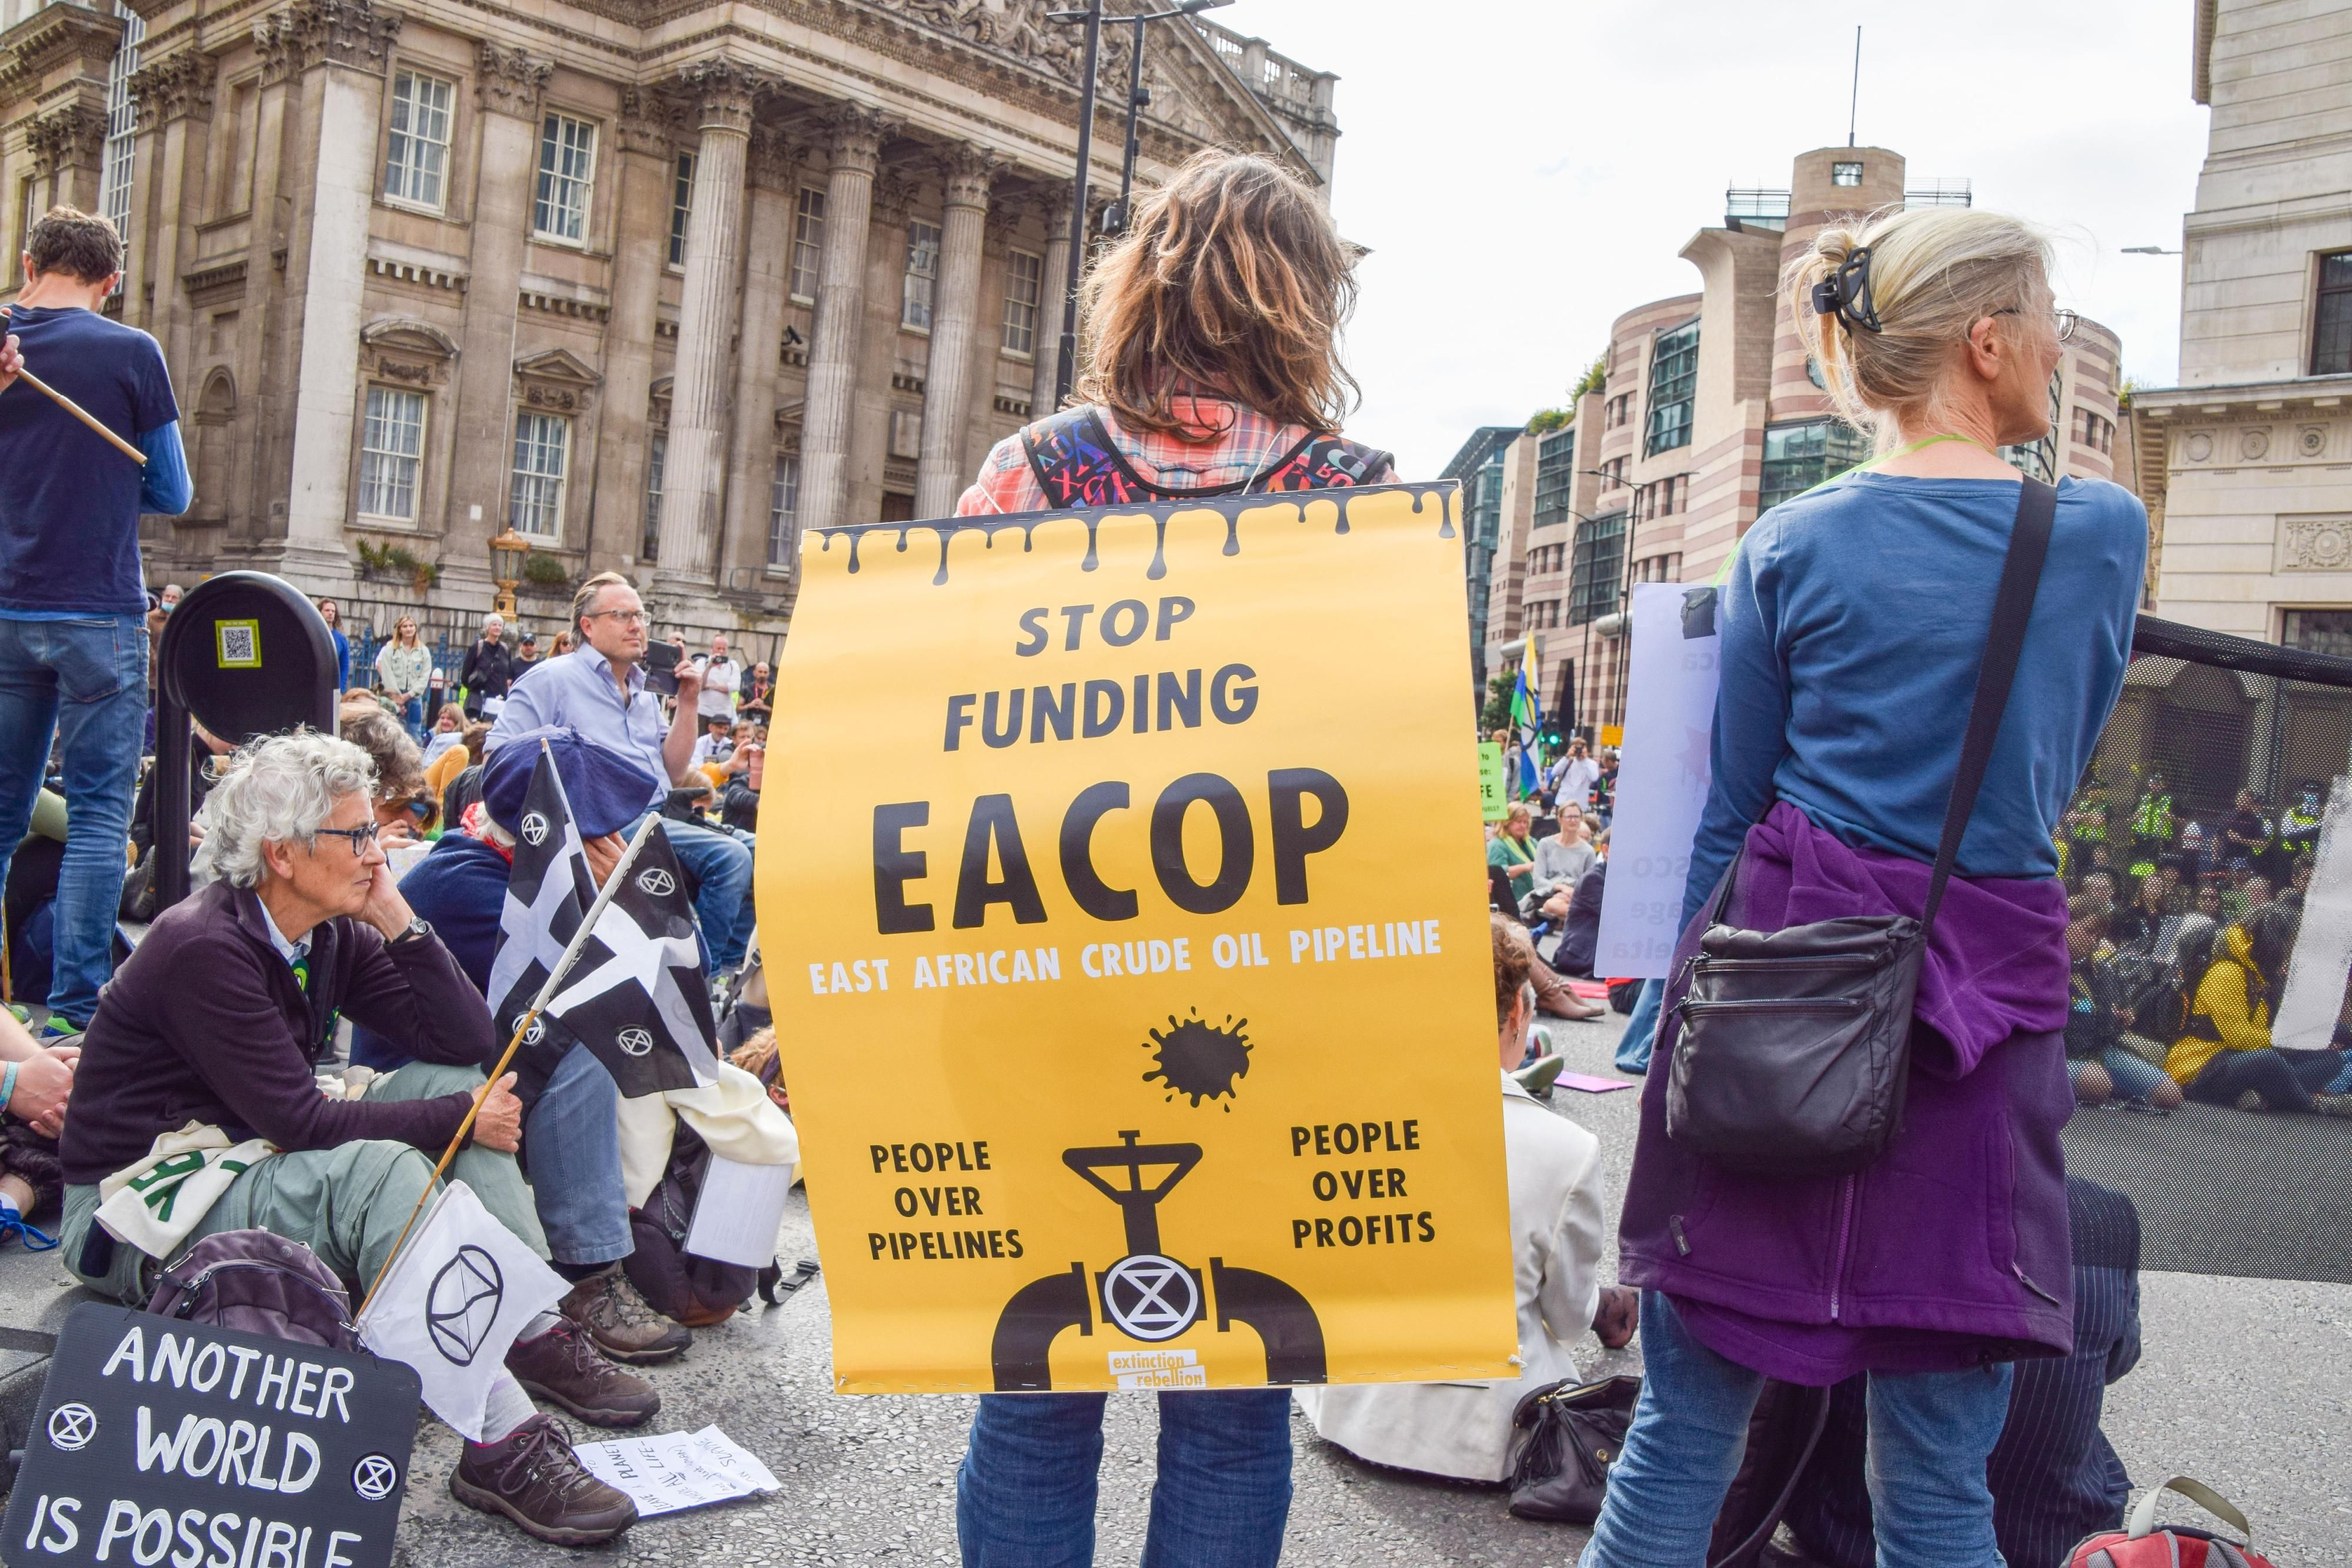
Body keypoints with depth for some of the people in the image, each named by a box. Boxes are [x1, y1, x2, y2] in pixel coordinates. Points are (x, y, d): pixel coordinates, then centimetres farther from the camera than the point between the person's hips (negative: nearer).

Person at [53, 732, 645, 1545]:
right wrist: (460, 1119, -19)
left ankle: (534, 1329, -10)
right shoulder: (203, 948, -22)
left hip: (253, 1166, 9)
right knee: (378, 1170, -33)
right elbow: (299, 1123, -27)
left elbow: (470, 1044, -2)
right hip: (140, 1218, -9)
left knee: (451, 1081, -5)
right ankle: (501, 1442, -37)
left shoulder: (331, 936, 2)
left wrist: (400, 922, -11)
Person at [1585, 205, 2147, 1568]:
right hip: (1993, 981, 0)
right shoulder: (2106, 533, 2)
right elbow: (2057, 776, 15)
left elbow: (1731, 810, 4)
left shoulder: (1791, 545, 2)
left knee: (1684, 1432, 8)